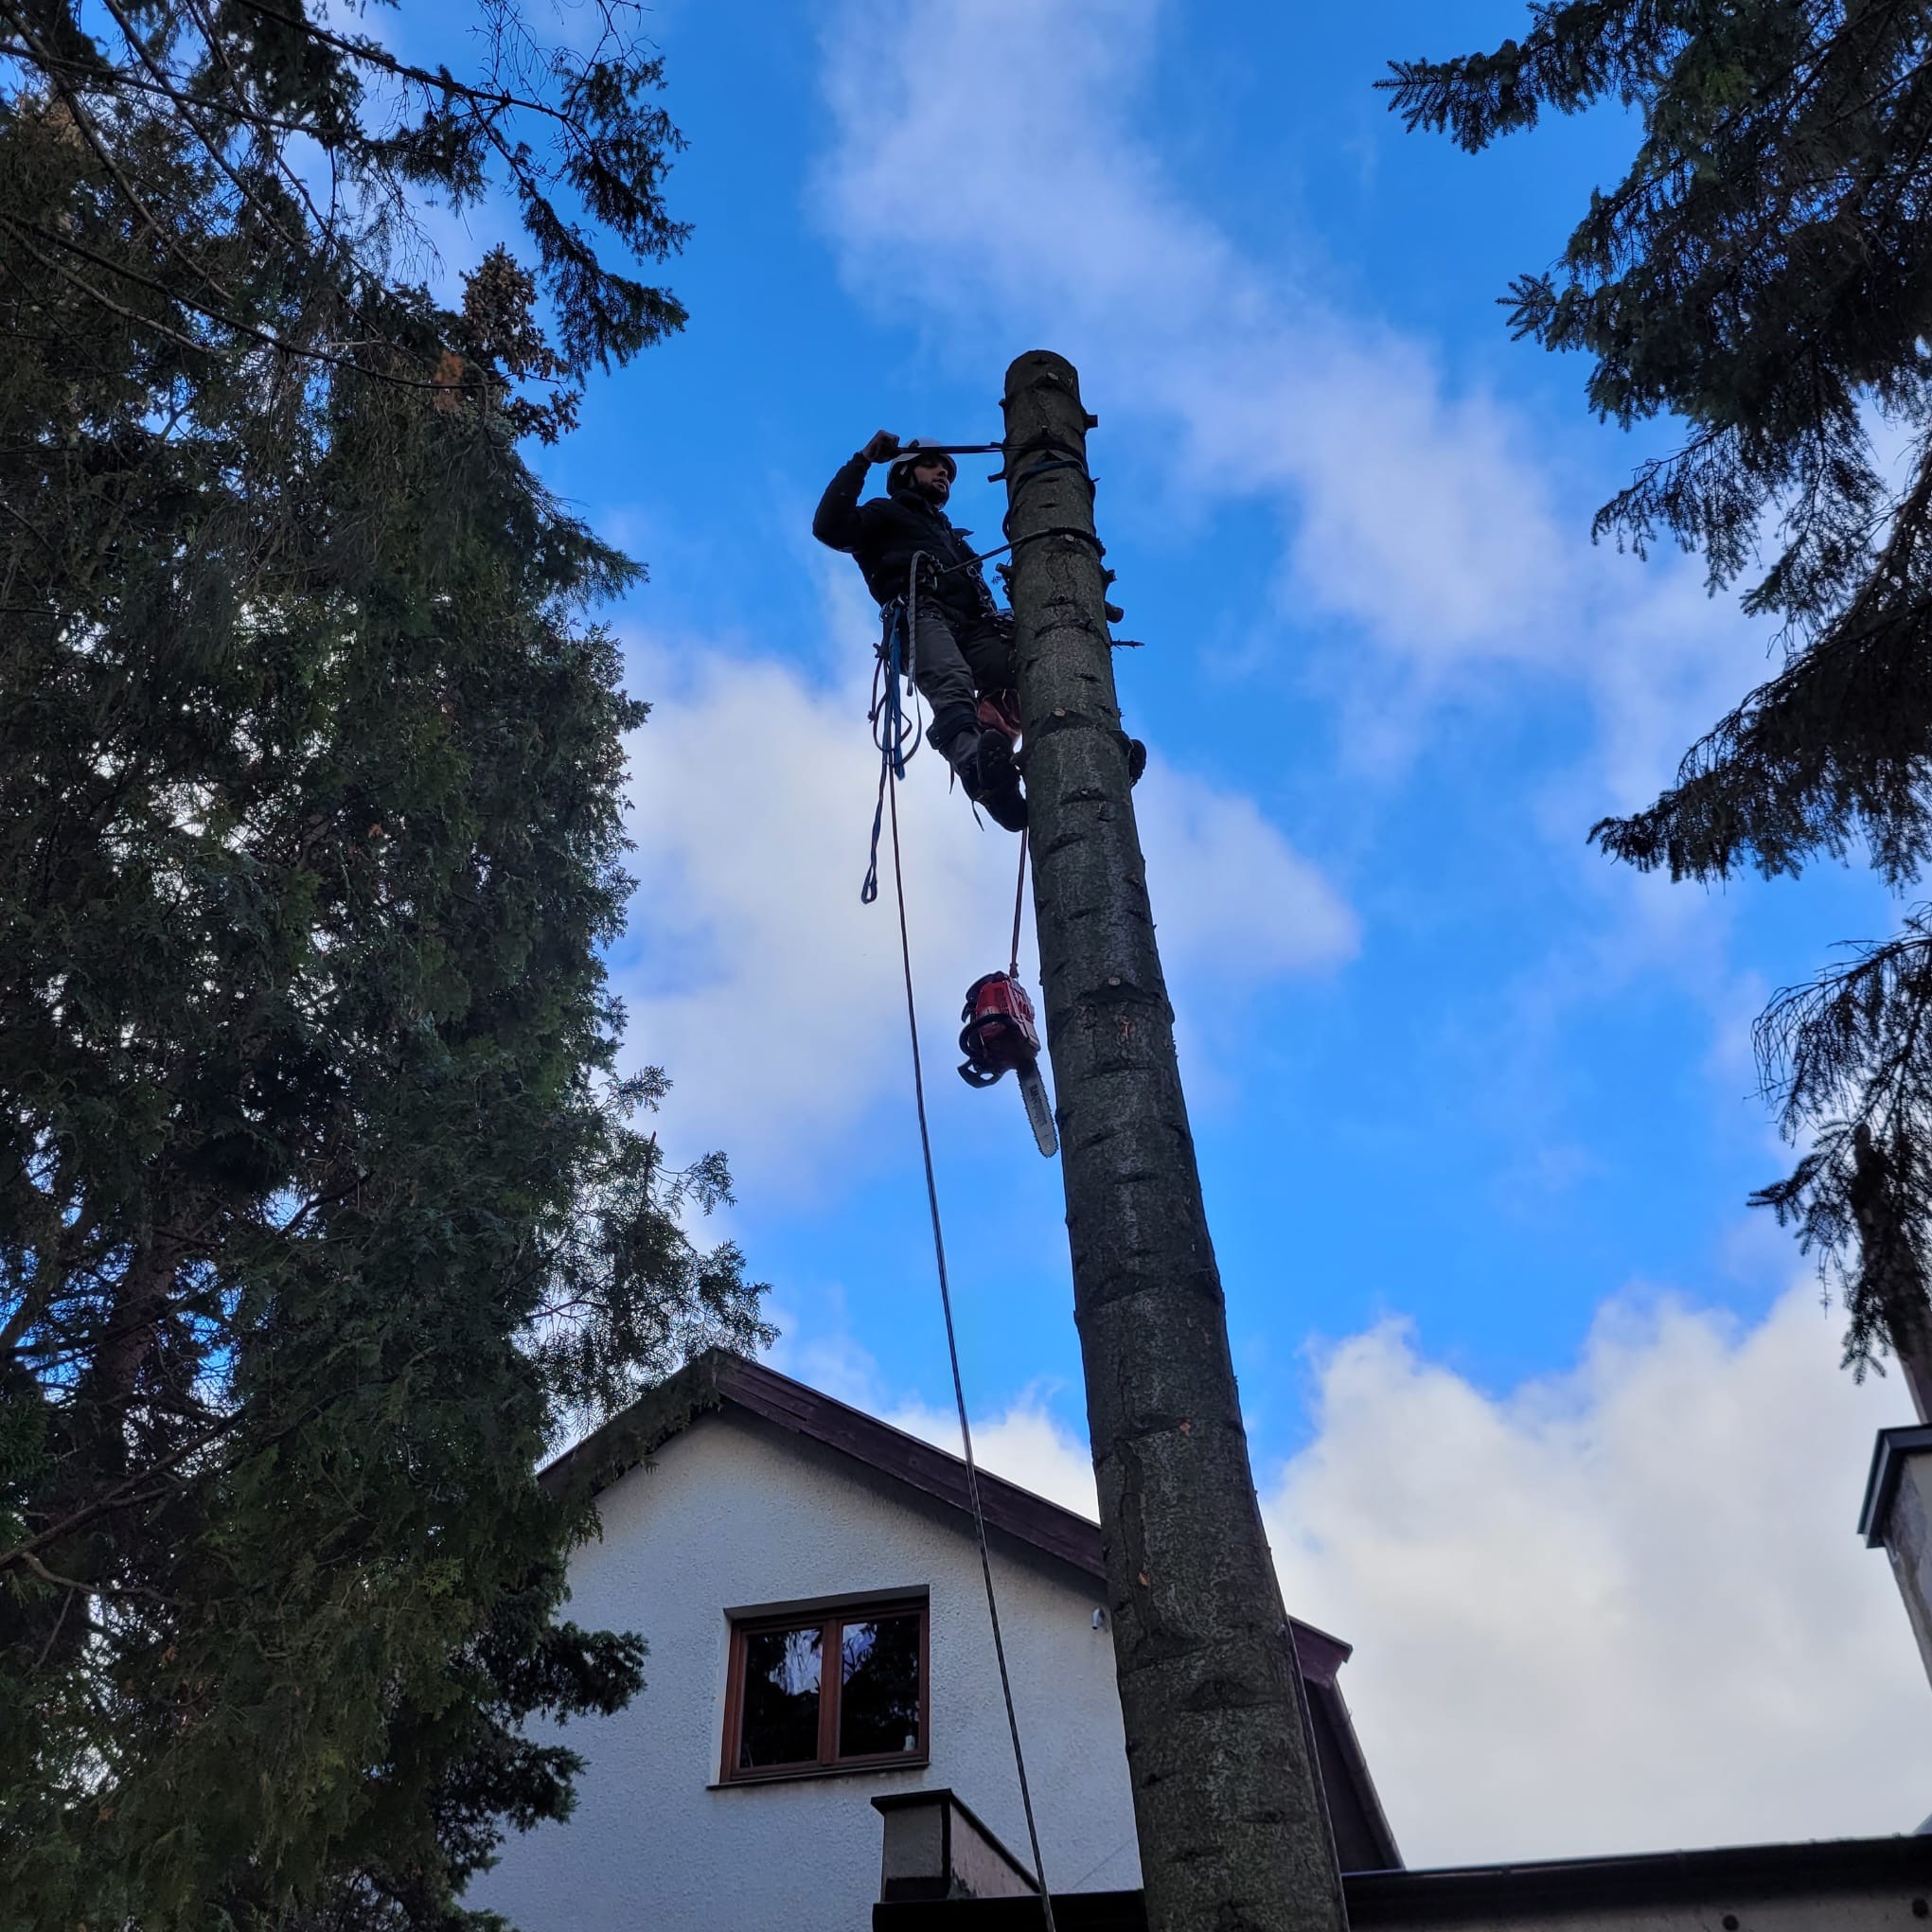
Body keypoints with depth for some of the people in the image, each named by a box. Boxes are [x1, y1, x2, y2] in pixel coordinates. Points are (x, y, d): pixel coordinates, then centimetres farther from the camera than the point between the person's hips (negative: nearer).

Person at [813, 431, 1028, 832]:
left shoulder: (953, 538, 47)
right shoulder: (885, 515, 31)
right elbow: (829, 527, 10)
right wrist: (862, 461, 11)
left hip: (974, 627, 6)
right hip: (923, 616, -6)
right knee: (952, 687, -41)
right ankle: (979, 763, -68)